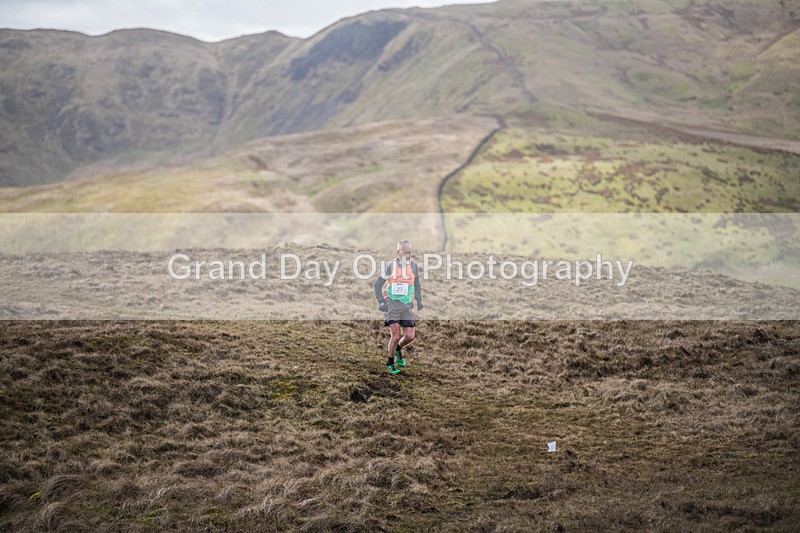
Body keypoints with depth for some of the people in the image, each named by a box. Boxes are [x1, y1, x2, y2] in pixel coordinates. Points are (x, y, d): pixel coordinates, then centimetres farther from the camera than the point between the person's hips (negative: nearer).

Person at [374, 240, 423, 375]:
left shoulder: (413, 265, 3)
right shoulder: (391, 266, -7)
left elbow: (416, 284, 19)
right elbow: (378, 284, 0)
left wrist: (419, 300, 11)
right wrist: (381, 302, -8)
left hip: (406, 305, 4)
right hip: (391, 303, -4)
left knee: (409, 337, -2)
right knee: (396, 336, -13)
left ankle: (398, 349, 32)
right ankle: (390, 363, 8)